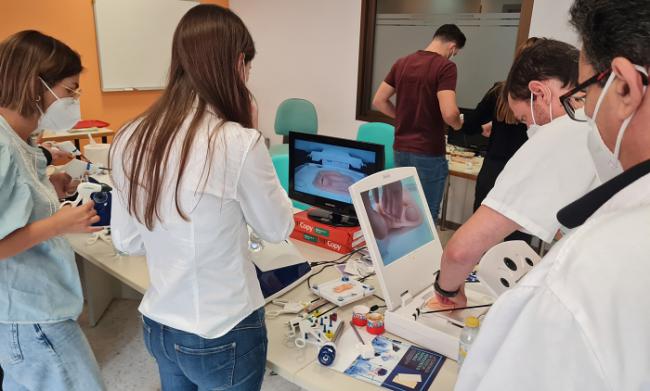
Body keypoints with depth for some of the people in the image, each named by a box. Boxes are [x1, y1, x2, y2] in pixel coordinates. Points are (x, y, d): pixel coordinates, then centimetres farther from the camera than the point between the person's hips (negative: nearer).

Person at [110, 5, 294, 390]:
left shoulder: (131, 139, -8)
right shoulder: (238, 143, -27)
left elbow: (126, 241, 3)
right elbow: (278, 229, -9)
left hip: (157, 327, 5)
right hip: (222, 338, -5)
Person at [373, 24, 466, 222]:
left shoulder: (402, 63, 7)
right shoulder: (445, 66, -13)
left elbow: (379, 101, 9)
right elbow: (449, 113, -22)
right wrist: (458, 124, -1)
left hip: (401, 149, 7)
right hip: (429, 153, -6)